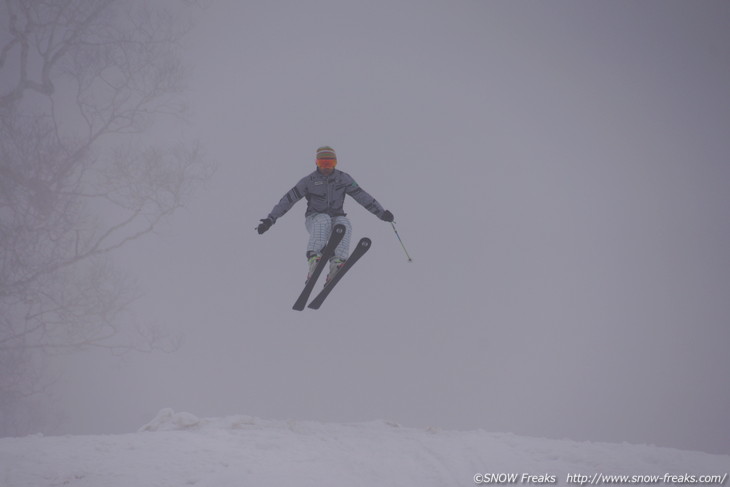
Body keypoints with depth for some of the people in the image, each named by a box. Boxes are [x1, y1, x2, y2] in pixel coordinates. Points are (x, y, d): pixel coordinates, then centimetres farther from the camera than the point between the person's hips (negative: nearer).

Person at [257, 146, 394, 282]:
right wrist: (270, 219, -9)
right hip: (314, 219, -2)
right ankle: (314, 258, -53)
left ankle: (337, 263, -50)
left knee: (344, 224, -33)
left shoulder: (343, 179, 4)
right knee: (324, 220, -37)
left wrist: (381, 213, -2)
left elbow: (362, 196, 4)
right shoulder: (309, 181, -2)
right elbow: (288, 200, -2)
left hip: (336, 217, 2)